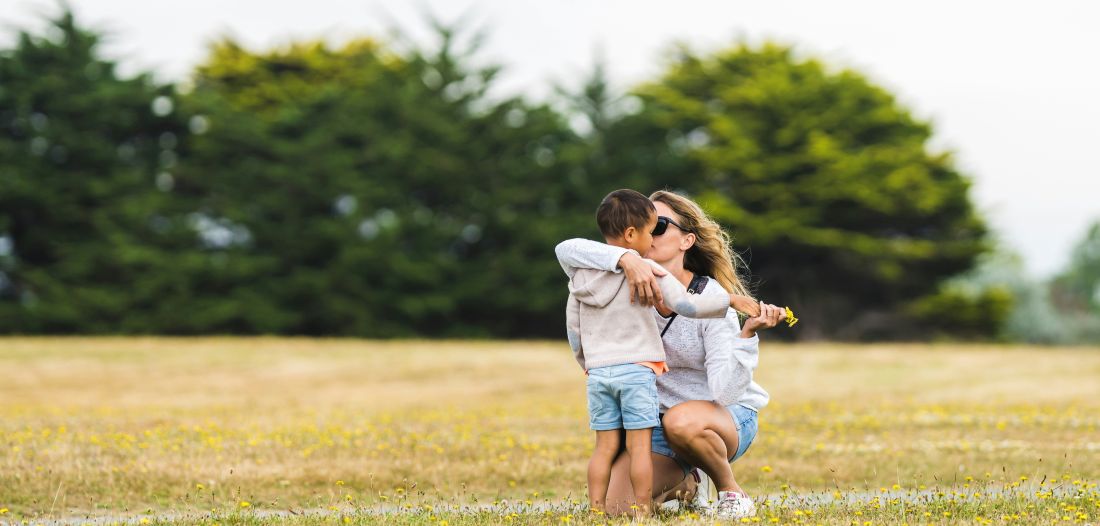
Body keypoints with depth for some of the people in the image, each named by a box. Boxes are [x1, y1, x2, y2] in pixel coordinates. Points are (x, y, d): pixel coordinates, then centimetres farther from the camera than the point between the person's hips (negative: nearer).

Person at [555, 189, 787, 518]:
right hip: (659, 417, 5)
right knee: (617, 507, -14)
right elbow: (567, 250, -25)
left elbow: (725, 391, -28)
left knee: (683, 420, -41)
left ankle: (731, 492, -12)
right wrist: (626, 258, -41)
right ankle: (680, 482, 19)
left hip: (728, 417, -5)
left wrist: (748, 333, -42)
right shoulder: (637, 284, -10)